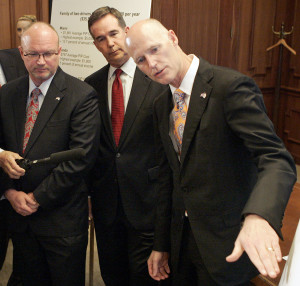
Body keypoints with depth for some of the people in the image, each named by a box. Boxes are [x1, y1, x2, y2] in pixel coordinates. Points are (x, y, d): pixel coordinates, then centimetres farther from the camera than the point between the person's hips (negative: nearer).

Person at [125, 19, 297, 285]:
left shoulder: (232, 86, -18)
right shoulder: (162, 106, 6)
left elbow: (277, 160, -27)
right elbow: (168, 177, 11)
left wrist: (259, 216, -46)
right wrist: (161, 245, 12)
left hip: (227, 248, -6)